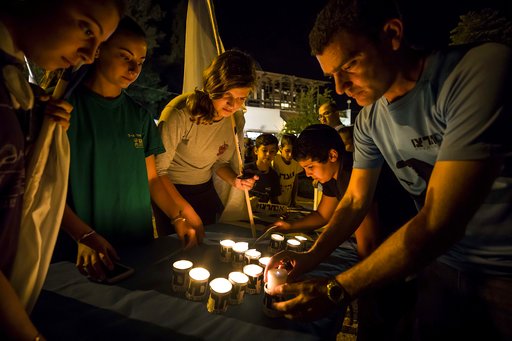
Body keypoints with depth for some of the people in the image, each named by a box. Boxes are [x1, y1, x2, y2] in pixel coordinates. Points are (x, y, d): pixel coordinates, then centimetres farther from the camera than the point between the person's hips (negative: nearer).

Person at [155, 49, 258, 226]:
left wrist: (235, 180, -15)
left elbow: (220, 162, 5)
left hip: (204, 190, 5)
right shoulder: (180, 113, -27)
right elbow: (158, 169, -23)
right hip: (171, 191, -5)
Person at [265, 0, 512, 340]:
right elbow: (355, 201, 3)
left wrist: (335, 291, -26)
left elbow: (440, 223, -30)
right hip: (443, 263, 5)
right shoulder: (369, 121, -6)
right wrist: (310, 257, -11)